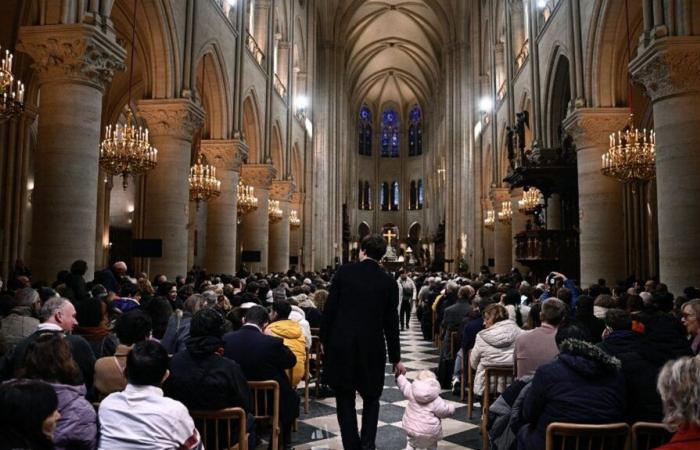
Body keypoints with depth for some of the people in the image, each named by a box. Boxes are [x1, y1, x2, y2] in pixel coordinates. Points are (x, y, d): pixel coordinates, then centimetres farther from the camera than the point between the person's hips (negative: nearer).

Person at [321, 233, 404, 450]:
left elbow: (329, 309, -5)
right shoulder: (388, 281, -1)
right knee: (371, 399, 19)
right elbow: (391, 323, 1)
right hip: (372, 347, 1)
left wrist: (324, 340, 7)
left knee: (345, 399, 11)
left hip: (341, 345, -1)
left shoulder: (344, 271, -4)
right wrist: (396, 358, 10)